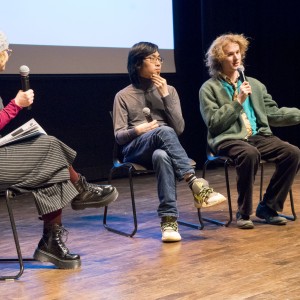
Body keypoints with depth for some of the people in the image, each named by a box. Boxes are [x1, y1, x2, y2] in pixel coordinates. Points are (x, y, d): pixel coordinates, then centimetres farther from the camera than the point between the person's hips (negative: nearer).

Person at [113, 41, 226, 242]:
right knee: (164, 131, -37)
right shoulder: (123, 96, 9)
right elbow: (119, 136, 4)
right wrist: (138, 130, -18)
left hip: (163, 149, 2)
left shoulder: (169, 90, 14)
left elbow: (179, 128, 3)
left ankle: (169, 219, -44)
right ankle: (196, 184, -43)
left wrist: (165, 96, -5)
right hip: (136, 150, -1)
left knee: (161, 156, -40)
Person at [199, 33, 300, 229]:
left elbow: (273, 114, 18)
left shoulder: (255, 85, 20)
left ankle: (268, 207, -7)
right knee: (250, 154, -38)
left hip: (258, 136, 5)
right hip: (228, 139, -5)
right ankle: (243, 213, -20)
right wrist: (238, 102, -11)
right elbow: (213, 123, -6)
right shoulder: (209, 88, 4)